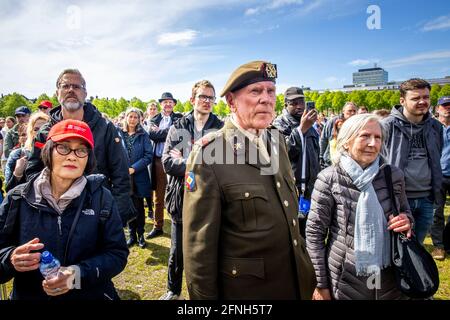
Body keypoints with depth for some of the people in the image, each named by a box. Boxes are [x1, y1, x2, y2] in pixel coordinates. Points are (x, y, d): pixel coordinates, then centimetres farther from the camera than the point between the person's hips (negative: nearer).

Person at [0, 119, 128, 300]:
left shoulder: (101, 197, -10)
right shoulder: (18, 198, -8)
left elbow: (117, 253, -12)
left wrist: (79, 274, -26)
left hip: (91, 294, -1)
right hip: (27, 295, 1)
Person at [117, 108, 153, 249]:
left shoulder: (143, 135, 0)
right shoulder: (119, 134, 4)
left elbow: (148, 155, -7)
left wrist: (134, 168, -15)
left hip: (139, 177, -2)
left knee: (139, 206, 6)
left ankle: (140, 235, 20)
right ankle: (132, 235, 24)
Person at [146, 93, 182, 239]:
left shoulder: (179, 118, 6)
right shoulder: (154, 120, 14)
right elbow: (151, 134, -4)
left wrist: (160, 132, -7)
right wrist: (169, 131, -8)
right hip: (158, 161, 3)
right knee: (158, 197, 11)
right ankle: (158, 227, 24)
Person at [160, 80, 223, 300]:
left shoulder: (222, 129, 1)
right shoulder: (178, 128, 5)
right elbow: (167, 161, -4)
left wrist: (184, 162, -14)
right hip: (182, 199, 1)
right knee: (177, 251, 15)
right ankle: (173, 291, 39)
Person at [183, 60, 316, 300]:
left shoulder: (277, 140, 1)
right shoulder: (208, 154, -21)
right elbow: (199, 242, -18)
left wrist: (304, 262, 14)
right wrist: (204, 295, -12)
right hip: (245, 287, -6)